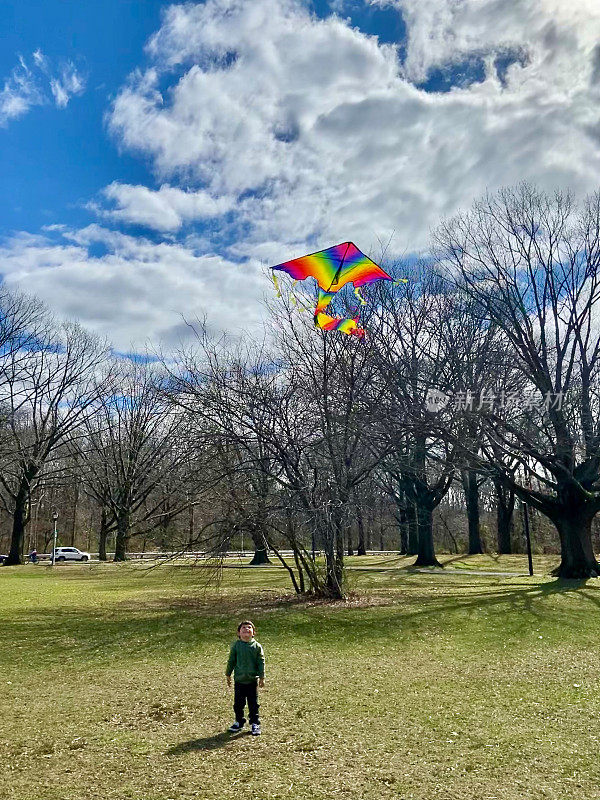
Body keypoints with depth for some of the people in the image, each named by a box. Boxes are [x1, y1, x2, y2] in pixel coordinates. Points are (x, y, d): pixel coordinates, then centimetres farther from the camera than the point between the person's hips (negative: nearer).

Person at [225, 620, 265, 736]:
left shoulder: (257, 646, -3)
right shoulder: (236, 646, -2)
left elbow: (261, 662, 1)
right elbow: (231, 661, 7)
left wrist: (262, 677, -1)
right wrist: (228, 675, 9)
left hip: (252, 680, -1)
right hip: (239, 680, 1)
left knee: (253, 704, 6)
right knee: (238, 703, 10)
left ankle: (255, 724, 20)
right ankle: (239, 722, 29)